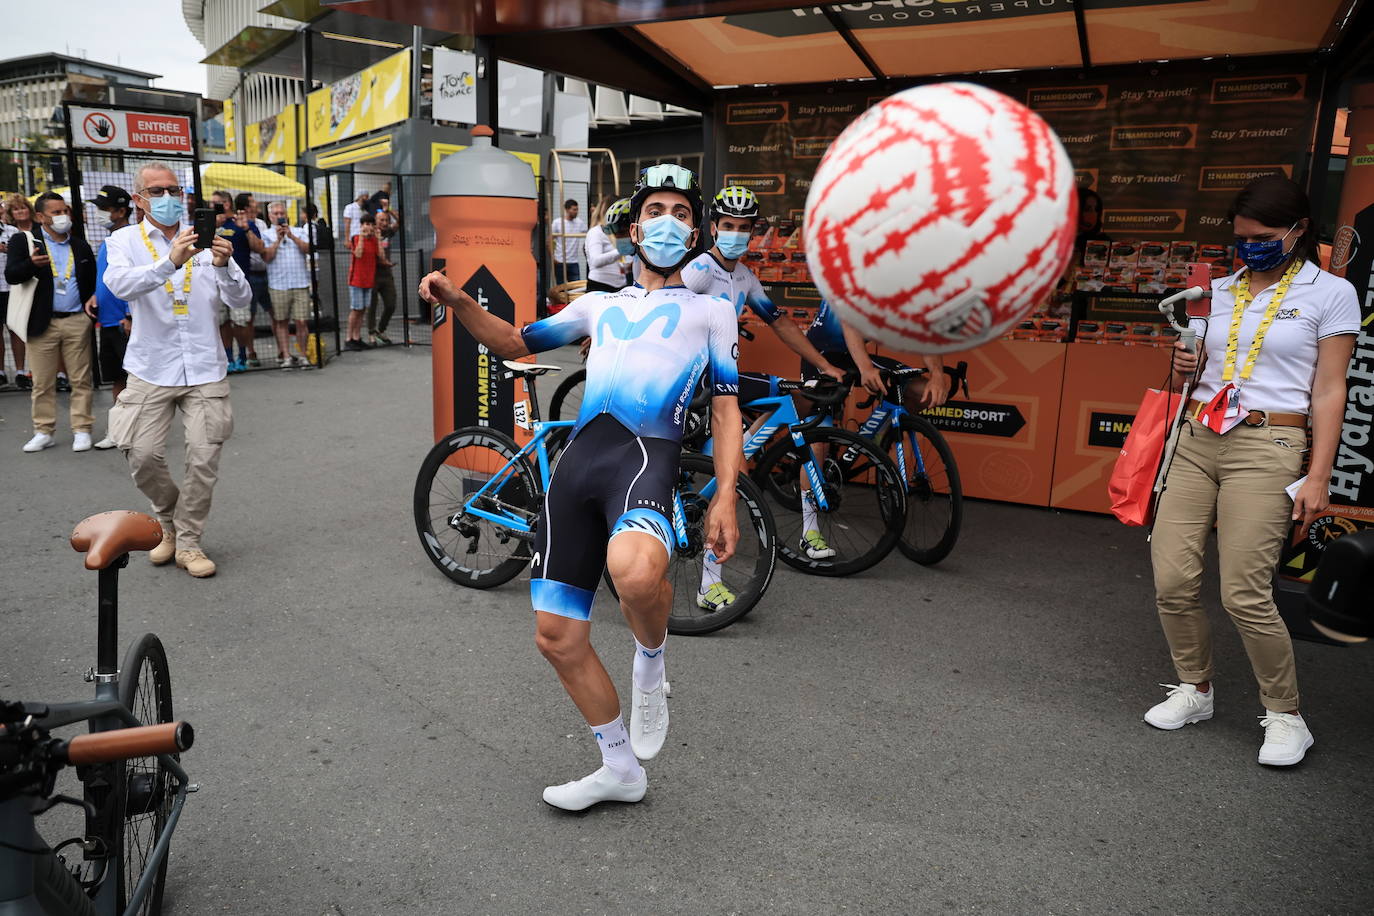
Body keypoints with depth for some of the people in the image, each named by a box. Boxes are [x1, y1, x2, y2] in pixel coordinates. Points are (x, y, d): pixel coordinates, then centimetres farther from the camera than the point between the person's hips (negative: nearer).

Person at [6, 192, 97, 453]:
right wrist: (32, 263, -28)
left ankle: (81, 430, 8)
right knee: (42, 383, 5)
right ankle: (44, 432, 14)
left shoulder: (81, 246, 13)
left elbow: (92, 282, 17)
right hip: (42, 323, -1)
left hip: (77, 321, 2)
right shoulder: (24, 242, 3)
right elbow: (11, 275, -9)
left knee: (81, 380, 2)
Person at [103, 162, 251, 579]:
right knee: (143, 454, -7)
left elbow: (241, 300, -2)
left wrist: (223, 266, -22)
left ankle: (187, 542, 13)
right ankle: (167, 517, 22)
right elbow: (120, 284, -17)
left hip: (205, 368, 1)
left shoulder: (204, 239, 7)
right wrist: (170, 262, -34)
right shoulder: (125, 241, 5)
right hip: (151, 368, 0)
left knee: (204, 458, -2)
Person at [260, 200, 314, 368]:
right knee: (281, 322, 2)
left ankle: (303, 355, 6)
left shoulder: (299, 232, 15)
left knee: (302, 321, -4)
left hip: (300, 283, 0)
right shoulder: (266, 235, 10)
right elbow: (267, 257, -3)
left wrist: (291, 236, -8)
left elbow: (308, 249, 0)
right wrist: (278, 239, -6)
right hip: (278, 284, 0)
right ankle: (286, 356, 7)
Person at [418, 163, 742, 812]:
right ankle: (620, 770, 25)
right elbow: (515, 342, 30)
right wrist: (458, 302, 11)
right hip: (578, 460, 5)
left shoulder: (711, 309, 19)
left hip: (647, 450, -4)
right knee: (556, 636, 5)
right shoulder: (600, 305, 28)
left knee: (635, 569, -38)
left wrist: (725, 496, -1)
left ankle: (651, 664, -2)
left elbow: (726, 408, 12)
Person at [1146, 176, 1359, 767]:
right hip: (1195, 441, 5)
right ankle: (1195, 691, 21)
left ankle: (1285, 715, 13)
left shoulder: (1329, 294, 2)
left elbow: (1328, 393, -1)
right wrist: (1184, 369, 0)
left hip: (1266, 448, -4)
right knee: (1172, 581, -1)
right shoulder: (1220, 290, 14)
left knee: (1244, 595, -9)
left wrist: (1318, 477, -8)